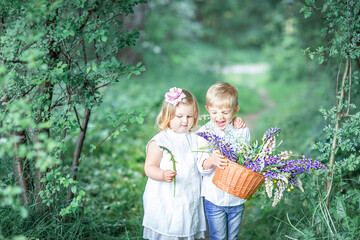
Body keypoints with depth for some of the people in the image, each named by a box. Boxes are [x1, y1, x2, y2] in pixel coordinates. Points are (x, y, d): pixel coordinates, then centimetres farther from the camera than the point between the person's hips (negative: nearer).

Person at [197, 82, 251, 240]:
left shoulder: (242, 131, -2)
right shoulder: (204, 133, -8)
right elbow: (201, 167, -12)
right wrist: (212, 160, -33)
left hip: (237, 196, 2)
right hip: (214, 197, -2)